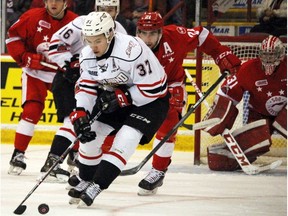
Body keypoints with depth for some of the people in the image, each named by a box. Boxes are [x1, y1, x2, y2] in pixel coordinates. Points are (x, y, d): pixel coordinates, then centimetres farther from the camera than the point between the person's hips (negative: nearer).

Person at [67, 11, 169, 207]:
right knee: (90, 133, -1)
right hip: (114, 96, 7)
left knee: (125, 139, -23)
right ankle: (85, 181, 18)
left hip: (150, 101, -7)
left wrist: (122, 97, -31)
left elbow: (152, 88, -29)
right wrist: (80, 113, -19)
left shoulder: (133, 50, -34)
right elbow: (86, 86, -5)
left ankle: (96, 186, -20)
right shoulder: (88, 55, -12)